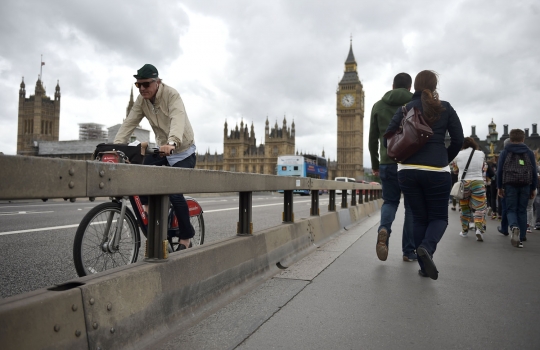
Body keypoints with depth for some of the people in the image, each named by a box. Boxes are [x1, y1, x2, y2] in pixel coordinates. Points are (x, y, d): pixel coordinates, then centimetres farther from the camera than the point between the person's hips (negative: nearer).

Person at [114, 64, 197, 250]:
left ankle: (186, 238, 1)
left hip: (183, 151, -6)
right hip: (162, 148, 6)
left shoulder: (171, 95, -23)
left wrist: (172, 142, -59)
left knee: (175, 193, -15)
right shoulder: (141, 100, -5)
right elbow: (129, 123, -13)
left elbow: (178, 119, -40)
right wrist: (116, 145, -29)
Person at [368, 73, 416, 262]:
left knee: (390, 201, 15)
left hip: (388, 163, 1)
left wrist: (375, 165, 17)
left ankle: (384, 229, -15)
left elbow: (373, 139, 9)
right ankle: (409, 251, 10)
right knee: (412, 206, 9)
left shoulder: (378, 106, 10)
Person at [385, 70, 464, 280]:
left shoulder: (405, 109, 6)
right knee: (439, 217, 11)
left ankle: (425, 267, 11)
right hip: (437, 172, -2)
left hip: (407, 171, 2)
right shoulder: (445, 108, 4)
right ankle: (427, 247, -20)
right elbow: (458, 140, 3)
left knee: (419, 218, 13)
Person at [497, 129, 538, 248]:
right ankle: (521, 236, 10)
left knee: (511, 209, 2)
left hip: (510, 184, -1)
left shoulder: (505, 152, 5)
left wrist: (500, 187, 9)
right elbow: (534, 172, 8)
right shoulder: (529, 153, 9)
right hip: (525, 185, 2)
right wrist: (533, 188, 14)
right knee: (522, 210, 10)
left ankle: (514, 227, -29)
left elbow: (499, 170, 2)